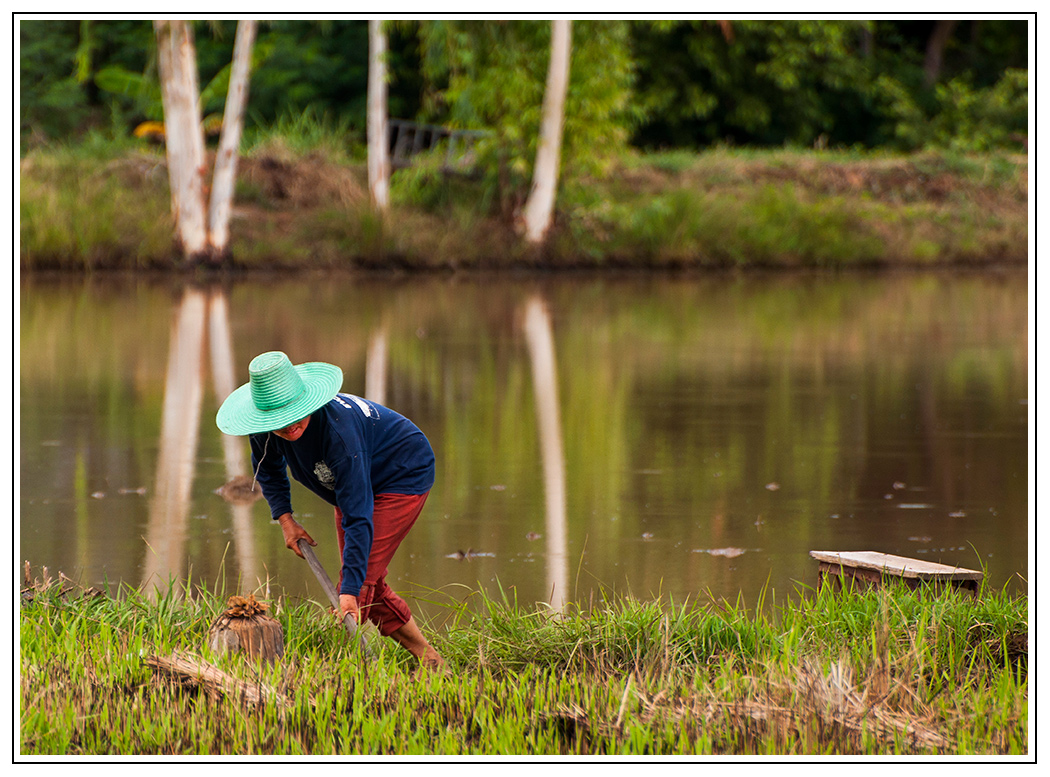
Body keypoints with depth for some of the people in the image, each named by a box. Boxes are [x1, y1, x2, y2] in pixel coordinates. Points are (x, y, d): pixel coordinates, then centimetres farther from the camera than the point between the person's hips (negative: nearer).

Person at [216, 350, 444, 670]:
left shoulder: (338, 430, -42)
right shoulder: (264, 429, -21)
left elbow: (358, 516, -42)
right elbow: (268, 467, 7)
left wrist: (350, 590, -46)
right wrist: (285, 519, -5)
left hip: (403, 476, -8)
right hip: (358, 481, 8)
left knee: (361, 581, -19)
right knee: (369, 584, 13)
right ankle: (428, 658, 25)